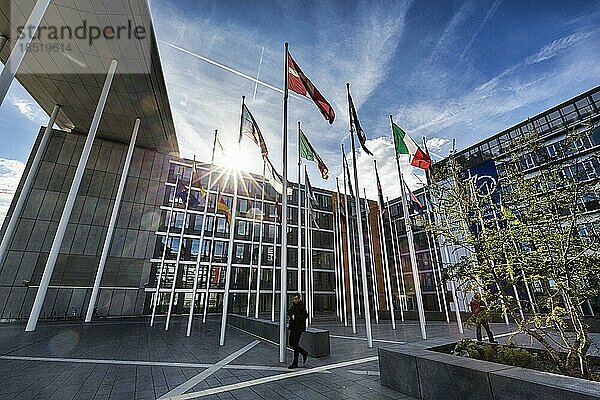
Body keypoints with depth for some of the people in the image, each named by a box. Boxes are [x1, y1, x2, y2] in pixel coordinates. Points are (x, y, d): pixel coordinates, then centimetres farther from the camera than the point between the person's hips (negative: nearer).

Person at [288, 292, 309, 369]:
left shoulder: (302, 306, -16)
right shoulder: (294, 305, 10)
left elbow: (305, 316, -22)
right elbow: (289, 311, 14)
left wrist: (295, 317, -20)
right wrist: (292, 315, -8)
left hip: (298, 328, -9)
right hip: (293, 327, 9)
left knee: (295, 345, -3)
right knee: (291, 343, 15)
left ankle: (295, 363, 12)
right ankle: (304, 353, 31)